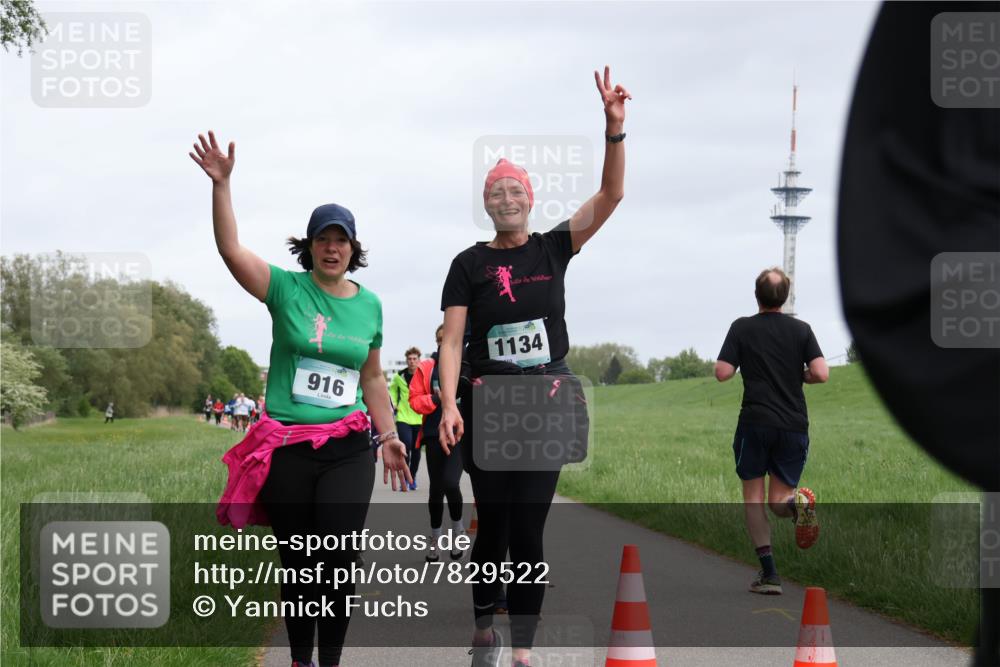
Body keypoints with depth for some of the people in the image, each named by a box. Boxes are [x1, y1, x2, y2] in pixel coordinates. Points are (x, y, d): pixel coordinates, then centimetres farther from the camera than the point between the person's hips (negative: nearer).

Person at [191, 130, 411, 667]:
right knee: (297, 564, 5)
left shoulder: (369, 304, 9)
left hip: (348, 448, 2)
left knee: (339, 561, -8)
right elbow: (231, 249, -15)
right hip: (286, 449, -2)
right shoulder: (286, 289, -2)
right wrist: (220, 184, -25)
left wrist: (389, 435, 17)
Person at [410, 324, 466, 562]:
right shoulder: (426, 368, 4)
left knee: (450, 482, -19)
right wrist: (435, 399, -13)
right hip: (434, 434, 2)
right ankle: (435, 538, 25)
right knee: (436, 488, 8)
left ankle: (457, 528, 7)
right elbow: (414, 400, 3)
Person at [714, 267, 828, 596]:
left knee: (753, 497, 7)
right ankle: (796, 503, -25)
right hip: (794, 424, 2)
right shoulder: (801, 329, 4)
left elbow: (722, 373, -5)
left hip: (755, 423, -2)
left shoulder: (742, 328, 0)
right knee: (778, 500, 12)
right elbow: (821, 374, -5)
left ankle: (768, 572, -4)